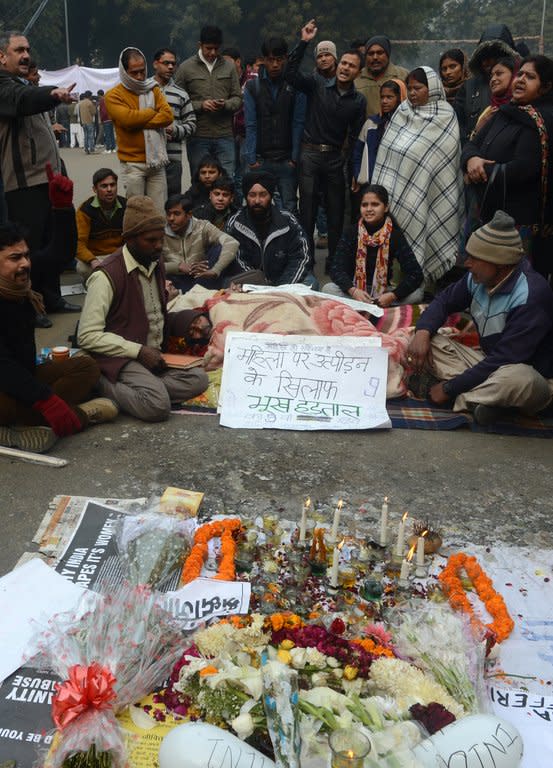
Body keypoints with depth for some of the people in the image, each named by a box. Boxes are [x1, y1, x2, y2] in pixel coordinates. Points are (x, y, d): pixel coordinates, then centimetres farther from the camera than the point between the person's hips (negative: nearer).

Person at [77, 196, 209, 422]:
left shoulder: (157, 265, 11)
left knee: (198, 380, -18)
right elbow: (88, 336, -18)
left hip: (154, 354, 9)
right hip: (121, 358, -9)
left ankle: (110, 387, -13)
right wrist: (139, 351, -20)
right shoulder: (107, 276, -15)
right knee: (158, 405, -31)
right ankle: (104, 386, -7)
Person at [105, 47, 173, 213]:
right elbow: (128, 118, -17)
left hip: (156, 162, 4)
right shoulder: (114, 96, 0)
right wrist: (153, 112, -3)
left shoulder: (153, 89, 13)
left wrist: (139, 122, -10)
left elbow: (168, 116, -2)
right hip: (133, 163, -4)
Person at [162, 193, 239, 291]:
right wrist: (179, 266, -23)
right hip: (175, 282, -1)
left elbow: (232, 243, -21)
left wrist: (215, 271, -35)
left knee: (220, 248, -19)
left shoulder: (202, 227, -7)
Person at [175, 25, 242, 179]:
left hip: (225, 136, 2)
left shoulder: (229, 67, 11)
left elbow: (238, 98, 12)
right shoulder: (186, 67, 4)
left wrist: (225, 104, -10)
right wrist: (200, 105, -14)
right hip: (198, 137, -1)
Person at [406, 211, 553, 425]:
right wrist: (423, 332, -11)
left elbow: (504, 360, -28)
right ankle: (481, 397, -21)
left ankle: (460, 398, -18)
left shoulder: (531, 296, -26)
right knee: (424, 342, -8)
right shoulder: (479, 278, -5)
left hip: (531, 377, -8)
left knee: (516, 378, -43)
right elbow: (444, 301, 11)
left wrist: (449, 388, -23)